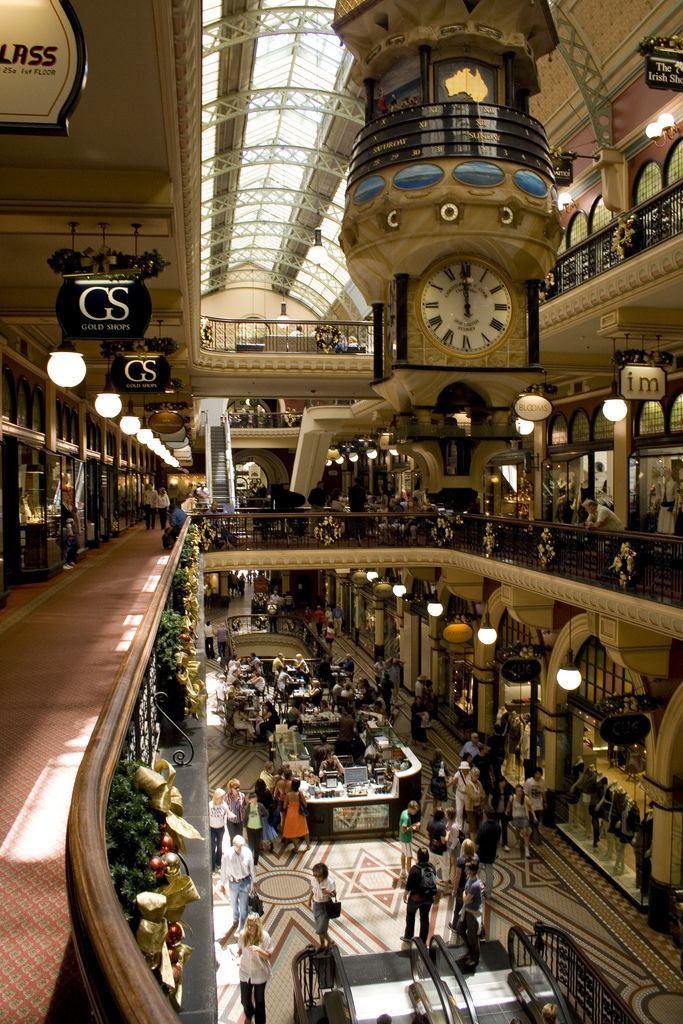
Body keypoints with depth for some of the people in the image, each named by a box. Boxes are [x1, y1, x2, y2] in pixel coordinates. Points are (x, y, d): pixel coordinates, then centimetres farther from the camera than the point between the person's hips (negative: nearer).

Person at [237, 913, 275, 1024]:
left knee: (259, 1000, 14)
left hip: (260, 973, -3)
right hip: (245, 972, 3)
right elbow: (240, 949, 5)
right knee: (244, 999, 18)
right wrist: (237, 953, -13)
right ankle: (249, 1014, 52)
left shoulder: (264, 936, -21)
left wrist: (258, 950, -32)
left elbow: (269, 956, -17)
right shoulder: (242, 934, -13)